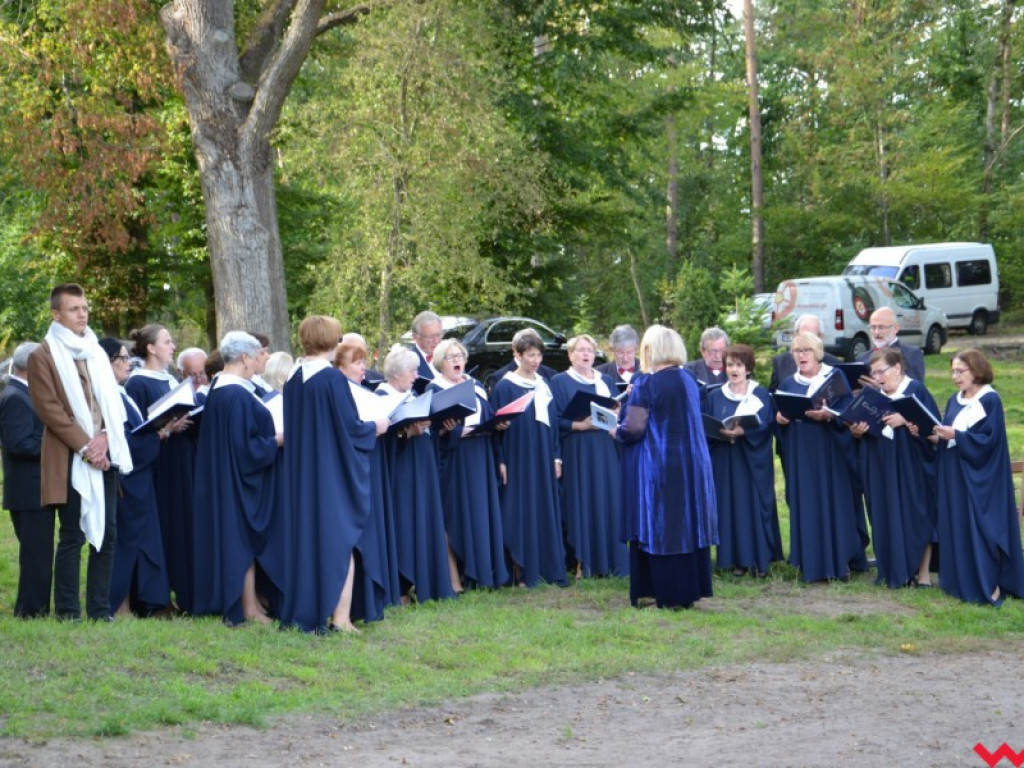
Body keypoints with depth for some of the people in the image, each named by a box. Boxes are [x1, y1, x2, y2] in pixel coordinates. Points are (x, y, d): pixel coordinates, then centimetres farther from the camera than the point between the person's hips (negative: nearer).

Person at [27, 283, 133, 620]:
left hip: (104, 457, 6)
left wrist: (104, 439, -4)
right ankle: (68, 613, 0)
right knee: (72, 537, -5)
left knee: (107, 535, 3)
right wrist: (85, 446, -14)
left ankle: (100, 611, 9)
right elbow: (49, 409, -8)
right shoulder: (43, 356, -1)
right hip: (69, 461, -6)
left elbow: (113, 403, 16)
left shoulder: (96, 353, 19)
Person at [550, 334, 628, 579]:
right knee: (582, 504, -6)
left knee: (608, 503, 1)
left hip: (606, 454, 4)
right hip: (577, 455, -4)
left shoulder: (606, 381, 16)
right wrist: (580, 425, -19)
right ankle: (583, 564, -2)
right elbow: (554, 420, -5)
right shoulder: (559, 382, 3)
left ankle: (609, 562, 6)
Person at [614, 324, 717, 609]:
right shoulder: (688, 381, 7)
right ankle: (688, 591, 15)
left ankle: (667, 595, 2)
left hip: (656, 468, -6)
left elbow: (633, 429, -18)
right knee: (687, 525, 10)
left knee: (658, 528, 0)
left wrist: (616, 432, 4)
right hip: (691, 465, 6)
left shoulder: (646, 384, -14)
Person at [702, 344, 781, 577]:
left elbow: (764, 425, -9)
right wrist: (722, 434, -15)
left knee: (755, 504, -3)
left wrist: (742, 431, -25)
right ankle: (738, 559, 5)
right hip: (725, 461, 2)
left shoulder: (761, 395, 3)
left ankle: (760, 560, 3)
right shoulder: (715, 397, 11)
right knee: (731, 506, 0)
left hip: (753, 460, -2)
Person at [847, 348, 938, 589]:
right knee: (887, 518, 4)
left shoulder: (916, 390, -5)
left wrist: (906, 420, -23)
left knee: (917, 515, -2)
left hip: (911, 465, -5)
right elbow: (862, 428, 13)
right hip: (882, 468, 5)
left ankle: (922, 572, 4)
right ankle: (895, 570, 11)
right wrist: (857, 431, -8)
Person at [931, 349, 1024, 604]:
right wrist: (937, 437, -8)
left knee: (981, 528, -7)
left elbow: (988, 440, -17)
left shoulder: (990, 401, -10)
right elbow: (947, 434, 14)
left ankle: (990, 585, -3)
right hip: (954, 477, 7)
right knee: (956, 528, 7)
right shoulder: (954, 402, 13)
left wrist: (955, 435, -23)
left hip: (979, 479, -7)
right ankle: (962, 581, 14)